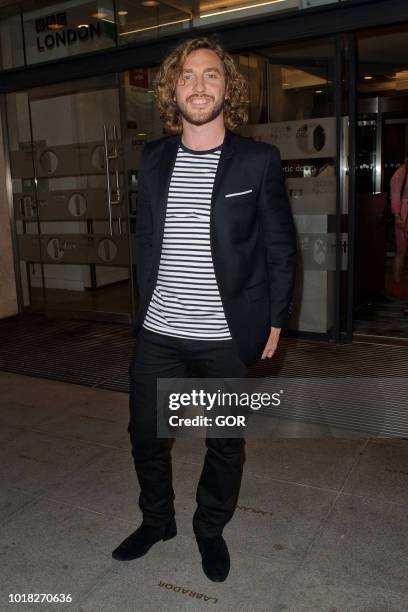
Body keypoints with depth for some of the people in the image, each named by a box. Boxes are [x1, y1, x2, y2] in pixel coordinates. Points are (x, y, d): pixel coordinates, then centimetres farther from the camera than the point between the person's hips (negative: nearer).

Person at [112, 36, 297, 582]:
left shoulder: (259, 160, -5)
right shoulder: (154, 159, 5)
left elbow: (281, 248, -2)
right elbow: (146, 240, 11)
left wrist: (275, 321, -3)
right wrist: (147, 308, 11)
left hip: (227, 339, -3)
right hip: (157, 336, 4)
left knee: (226, 444, 13)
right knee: (146, 435, 16)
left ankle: (211, 529, 39)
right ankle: (157, 520, 42)